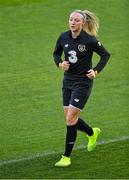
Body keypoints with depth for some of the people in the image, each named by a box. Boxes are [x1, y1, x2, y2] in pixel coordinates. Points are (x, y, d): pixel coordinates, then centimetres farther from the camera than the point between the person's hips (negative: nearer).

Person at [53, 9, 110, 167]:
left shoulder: (89, 40, -15)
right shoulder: (63, 37, -3)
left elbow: (105, 55, -2)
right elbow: (56, 53, 15)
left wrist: (96, 71, -11)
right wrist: (60, 63, -5)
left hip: (83, 82, -6)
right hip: (68, 81, 6)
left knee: (70, 118, -10)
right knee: (70, 118, 11)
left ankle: (66, 157, 1)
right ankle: (92, 133, 42)